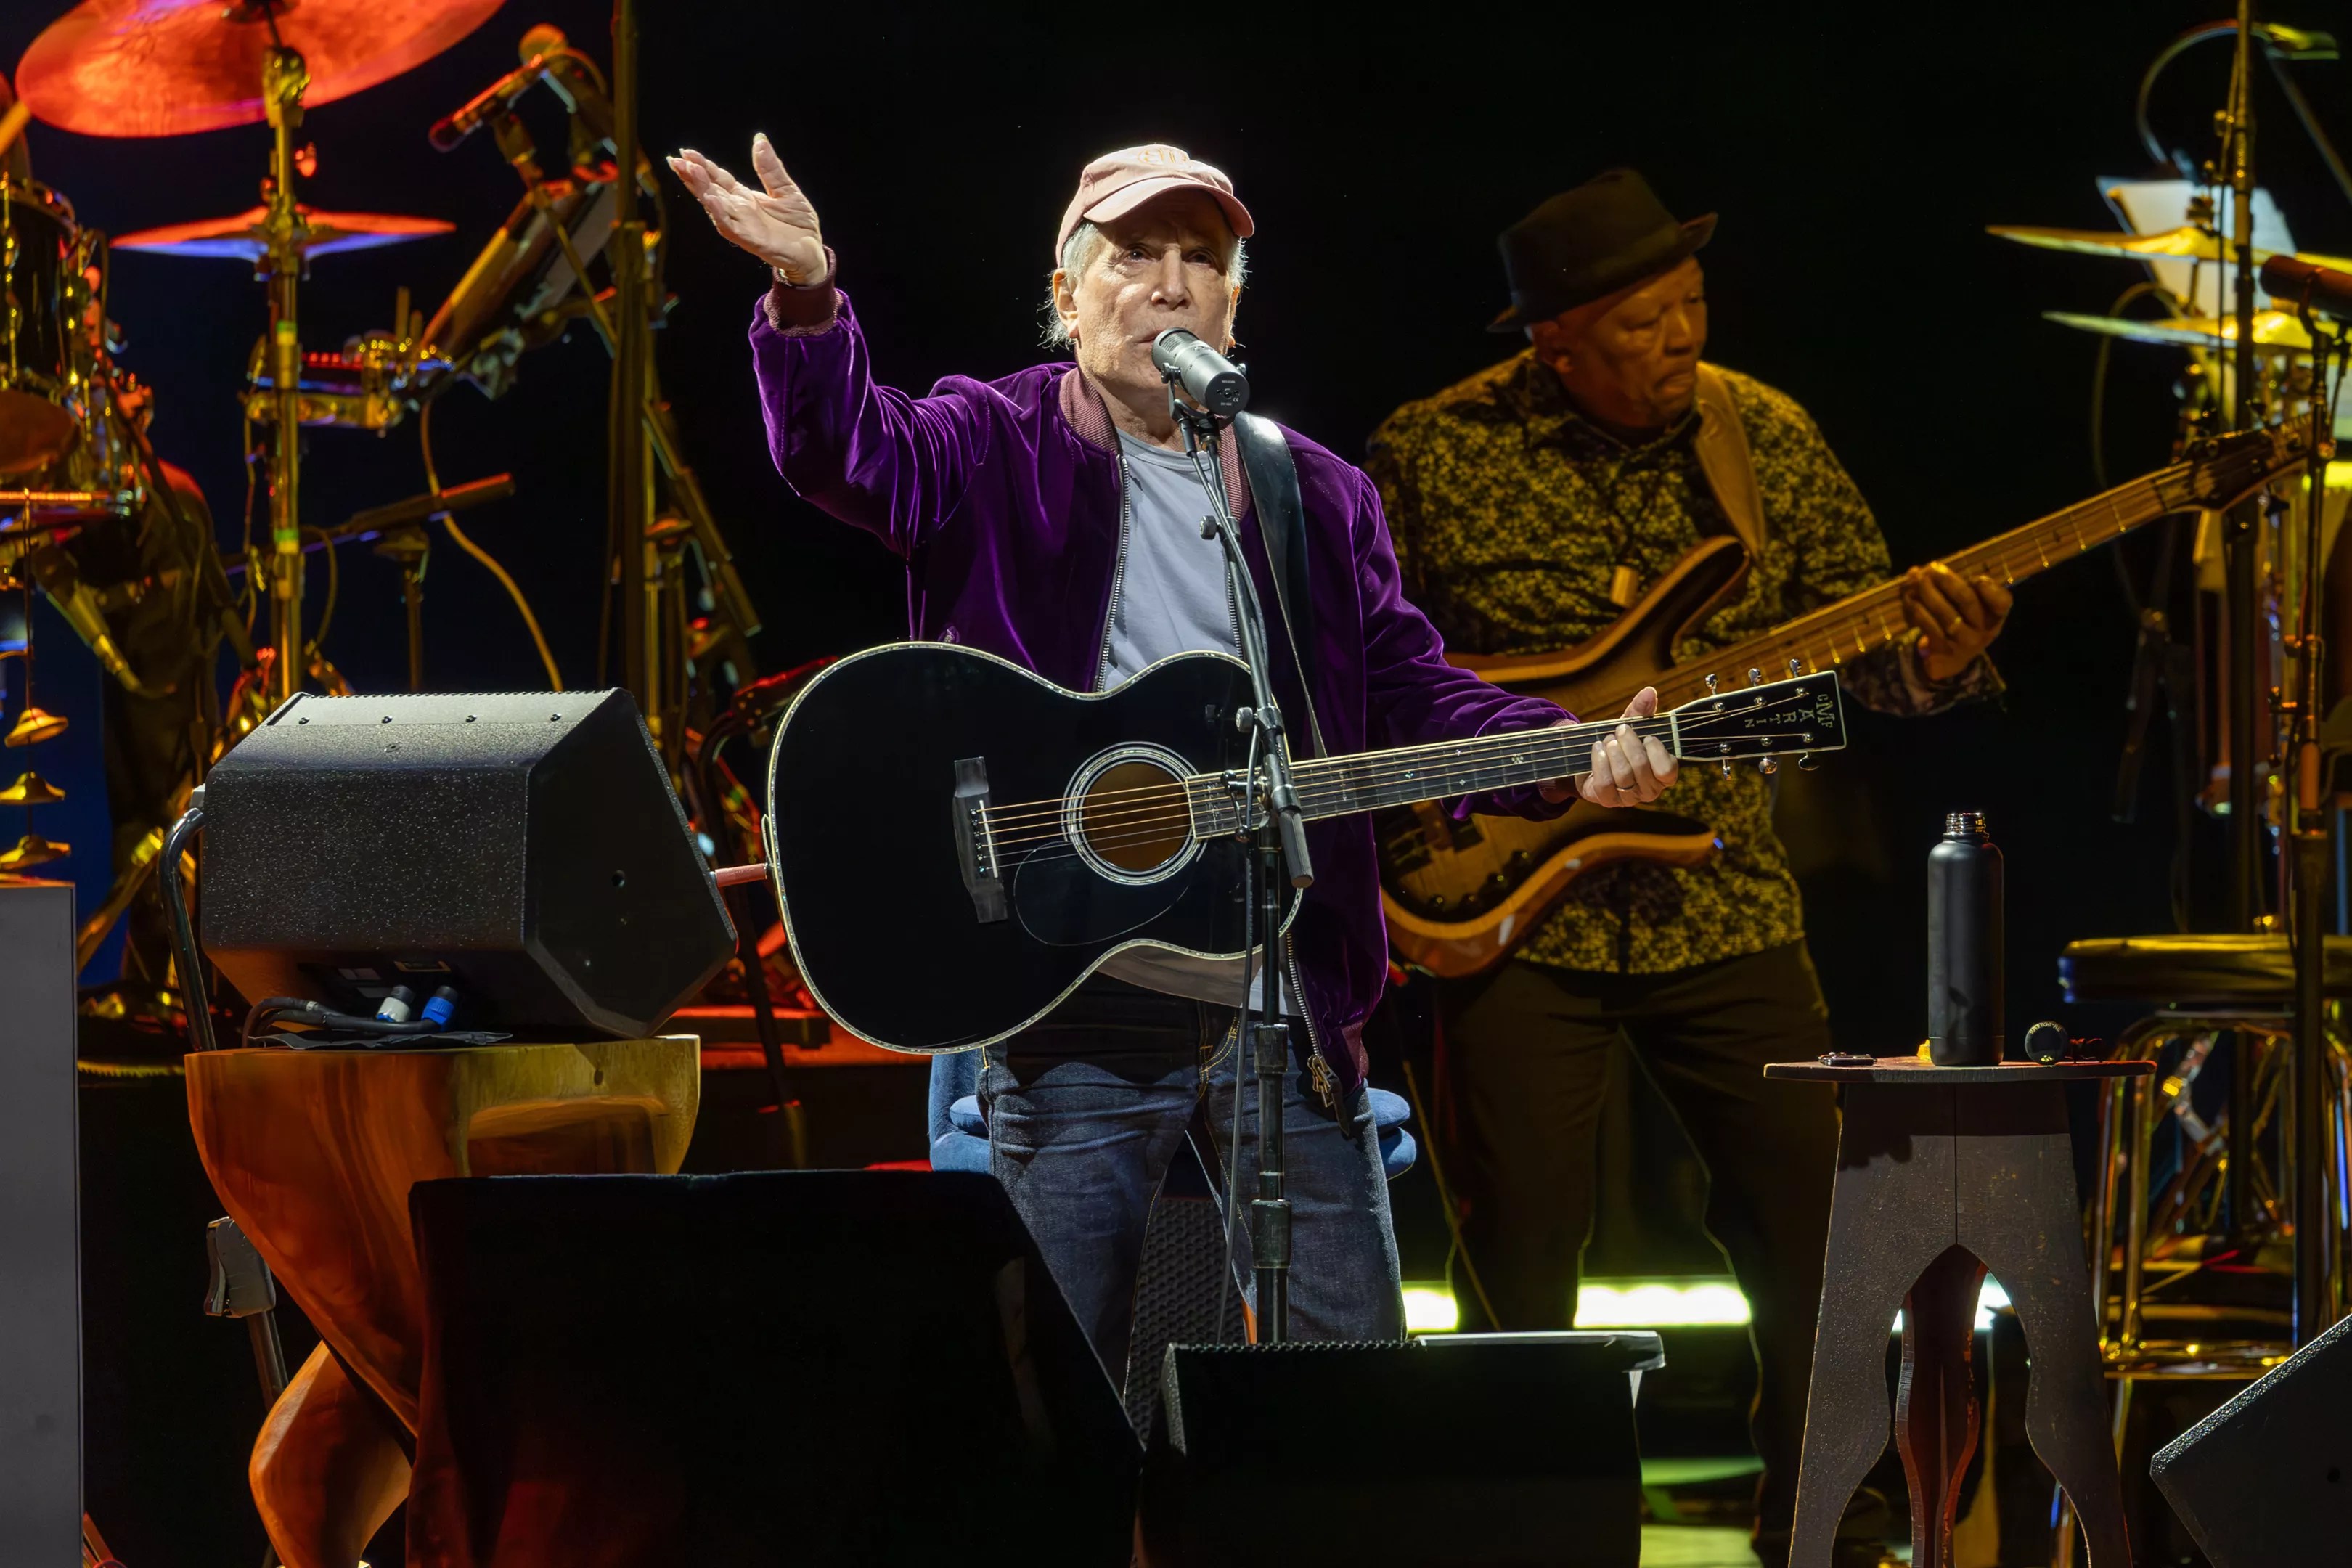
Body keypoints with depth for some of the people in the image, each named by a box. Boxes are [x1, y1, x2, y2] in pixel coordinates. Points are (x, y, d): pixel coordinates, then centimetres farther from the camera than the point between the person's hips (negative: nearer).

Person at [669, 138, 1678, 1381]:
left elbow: (1412, 693, 14)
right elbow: (849, 452, -15)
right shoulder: (993, 452, 5)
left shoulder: (1319, 498, 18)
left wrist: (1574, 759, -5)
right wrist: (808, 299, -35)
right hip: (1072, 1002, -3)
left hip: (1289, 1005, 3)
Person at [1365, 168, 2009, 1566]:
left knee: (1816, 1229, 1)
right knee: (1524, 1255, -3)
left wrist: (1939, 658, -17)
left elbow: (1868, 641, 5)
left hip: (1726, 910, 3)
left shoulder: (1768, 440, 2)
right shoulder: (1434, 458, -7)